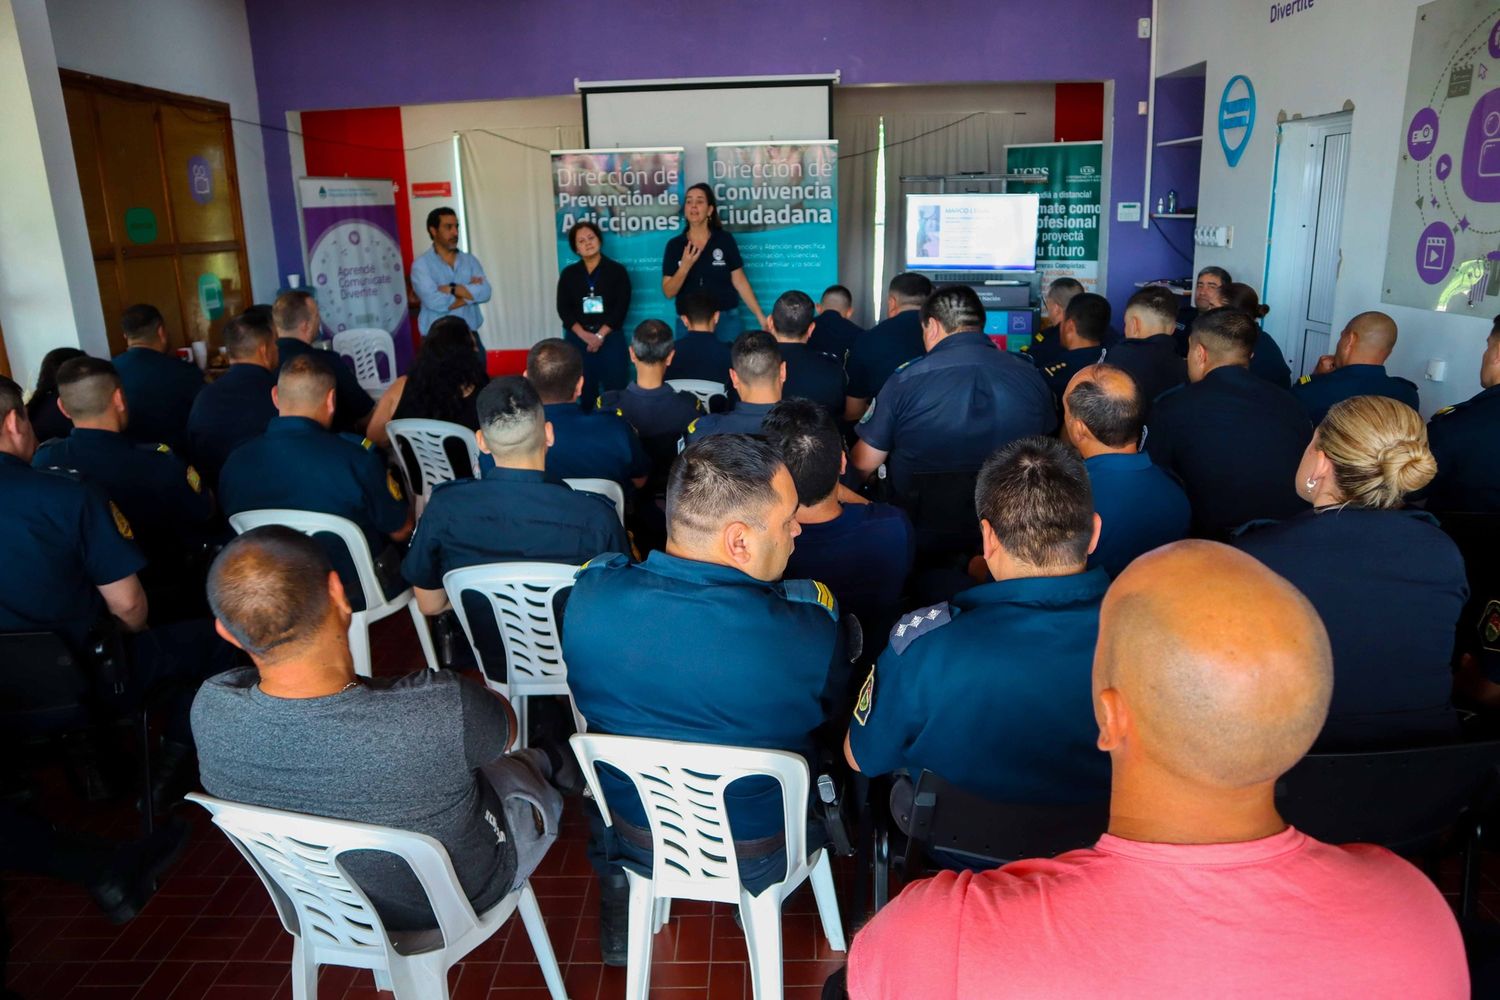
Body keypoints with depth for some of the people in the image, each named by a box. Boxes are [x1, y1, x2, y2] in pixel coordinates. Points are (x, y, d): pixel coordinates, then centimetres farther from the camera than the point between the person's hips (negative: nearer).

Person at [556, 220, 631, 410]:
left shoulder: (617, 270, 3)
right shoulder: (568, 274, 8)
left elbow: (621, 307, -5)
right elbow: (563, 309, 1)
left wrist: (600, 335, -14)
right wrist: (585, 335, -13)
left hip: (610, 338, -1)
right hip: (578, 339, 2)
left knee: (615, 390, -5)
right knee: (584, 389, 1)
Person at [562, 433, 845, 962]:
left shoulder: (590, 591, -25)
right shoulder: (808, 628, -34)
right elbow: (831, 707, -10)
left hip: (632, 842, 2)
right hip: (759, 858, -1)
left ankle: (620, 921, 47)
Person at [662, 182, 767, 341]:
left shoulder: (725, 239, -1)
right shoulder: (674, 245, 2)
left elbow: (740, 282, 1)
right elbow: (668, 292, -1)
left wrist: (760, 316, -3)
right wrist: (685, 267, -17)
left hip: (725, 319, -1)